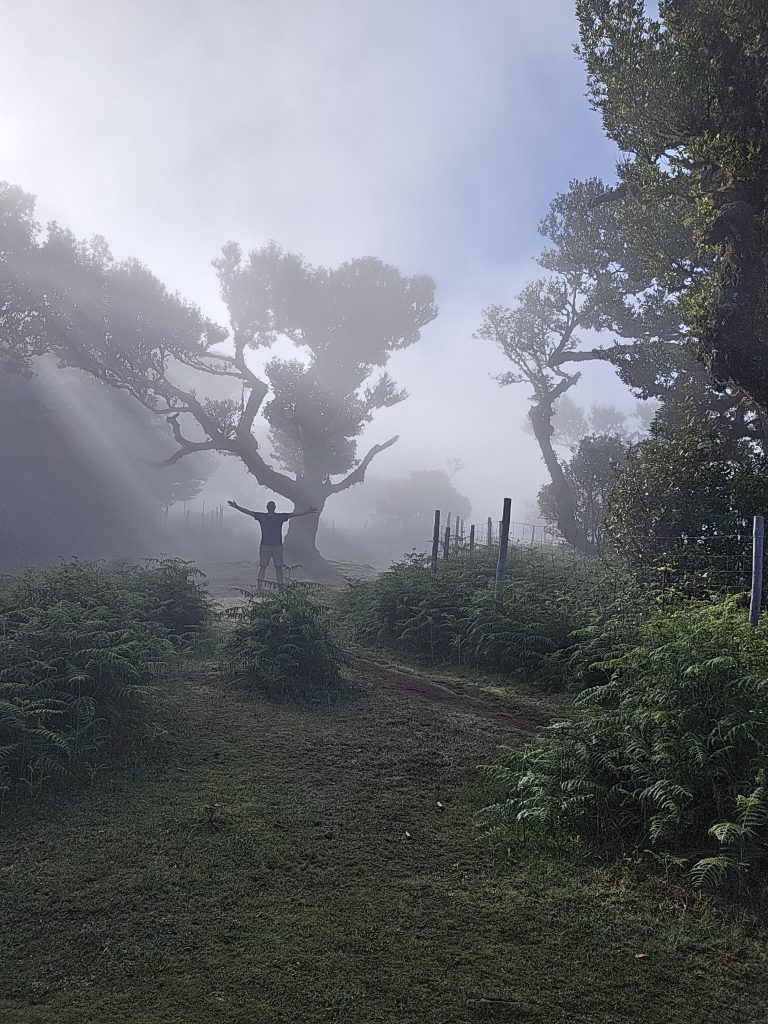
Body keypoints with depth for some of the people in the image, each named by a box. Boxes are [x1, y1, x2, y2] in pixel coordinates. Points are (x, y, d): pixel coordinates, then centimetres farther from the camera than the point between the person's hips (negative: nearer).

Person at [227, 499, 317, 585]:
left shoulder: (280, 516, 9)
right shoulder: (261, 516, 8)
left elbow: (293, 514, 5)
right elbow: (248, 512, 6)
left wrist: (307, 512, -1)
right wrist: (237, 507, -1)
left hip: (277, 546, 1)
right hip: (265, 546, -1)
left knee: (279, 567, 1)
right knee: (262, 566, -2)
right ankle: (259, 587, -1)